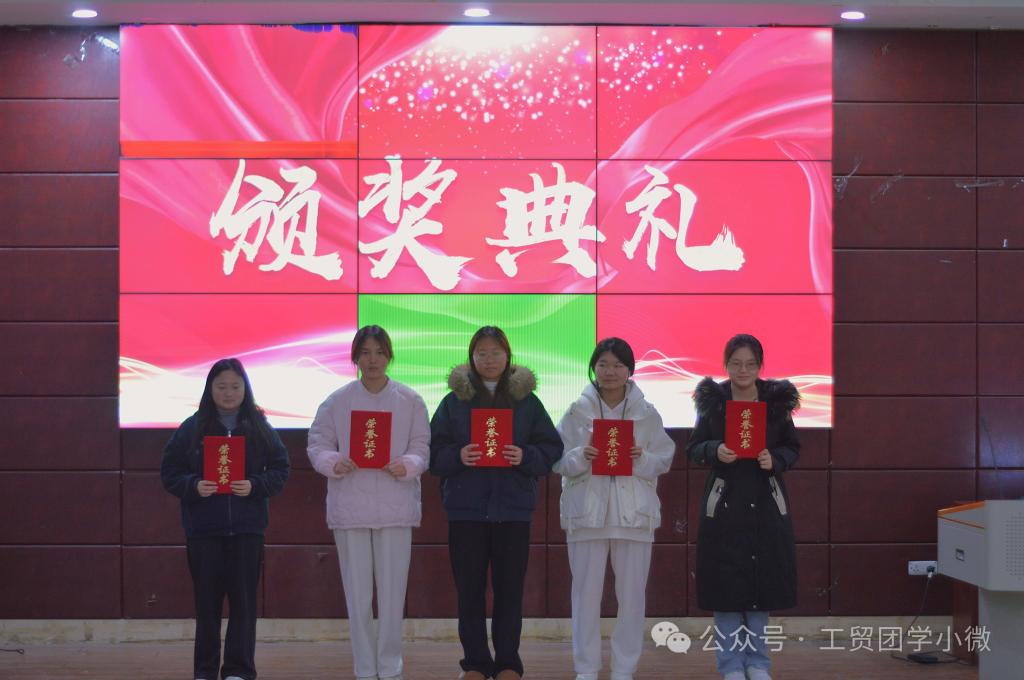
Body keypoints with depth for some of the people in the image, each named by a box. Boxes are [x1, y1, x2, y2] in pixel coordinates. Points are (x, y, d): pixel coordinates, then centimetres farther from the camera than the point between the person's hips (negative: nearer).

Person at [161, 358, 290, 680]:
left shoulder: (260, 428, 4)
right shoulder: (191, 428, 2)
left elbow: (280, 469, 5)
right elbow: (170, 472, 3)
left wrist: (255, 486, -13)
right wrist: (193, 486, -15)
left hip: (247, 529, 0)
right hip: (203, 529, 0)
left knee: (244, 600, 1)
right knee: (207, 601, 4)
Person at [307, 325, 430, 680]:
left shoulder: (410, 401, 3)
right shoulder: (336, 401, 3)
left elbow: (422, 448, 3)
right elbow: (317, 445, 4)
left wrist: (407, 465, -18)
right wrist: (334, 462, -17)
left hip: (395, 506, 0)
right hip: (350, 506, 0)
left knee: (392, 589, 1)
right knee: (357, 591, 4)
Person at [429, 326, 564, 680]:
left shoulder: (526, 399, 7)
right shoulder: (454, 400, 5)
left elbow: (551, 449, 4)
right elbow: (434, 452, 2)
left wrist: (525, 456, -13)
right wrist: (457, 456, -17)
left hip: (512, 508, 0)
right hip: (465, 508, 0)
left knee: (510, 589, 3)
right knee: (469, 590, 3)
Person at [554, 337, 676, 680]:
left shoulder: (647, 413, 5)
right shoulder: (577, 411, 4)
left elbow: (664, 461, 5)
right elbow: (558, 461, 3)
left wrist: (642, 457, -15)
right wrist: (581, 456, -17)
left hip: (634, 513, 0)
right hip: (587, 512, 0)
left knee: (632, 594, 2)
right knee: (586, 592, 1)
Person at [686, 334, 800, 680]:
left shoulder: (777, 401, 2)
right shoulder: (712, 401, -1)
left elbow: (792, 448, 7)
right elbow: (694, 448, 3)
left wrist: (775, 460, -13)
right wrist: (715, 451, -18)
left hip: (766, 504, 1)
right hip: (724, 504, -1)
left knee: (762, 584, 5)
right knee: (726, 584, -1)